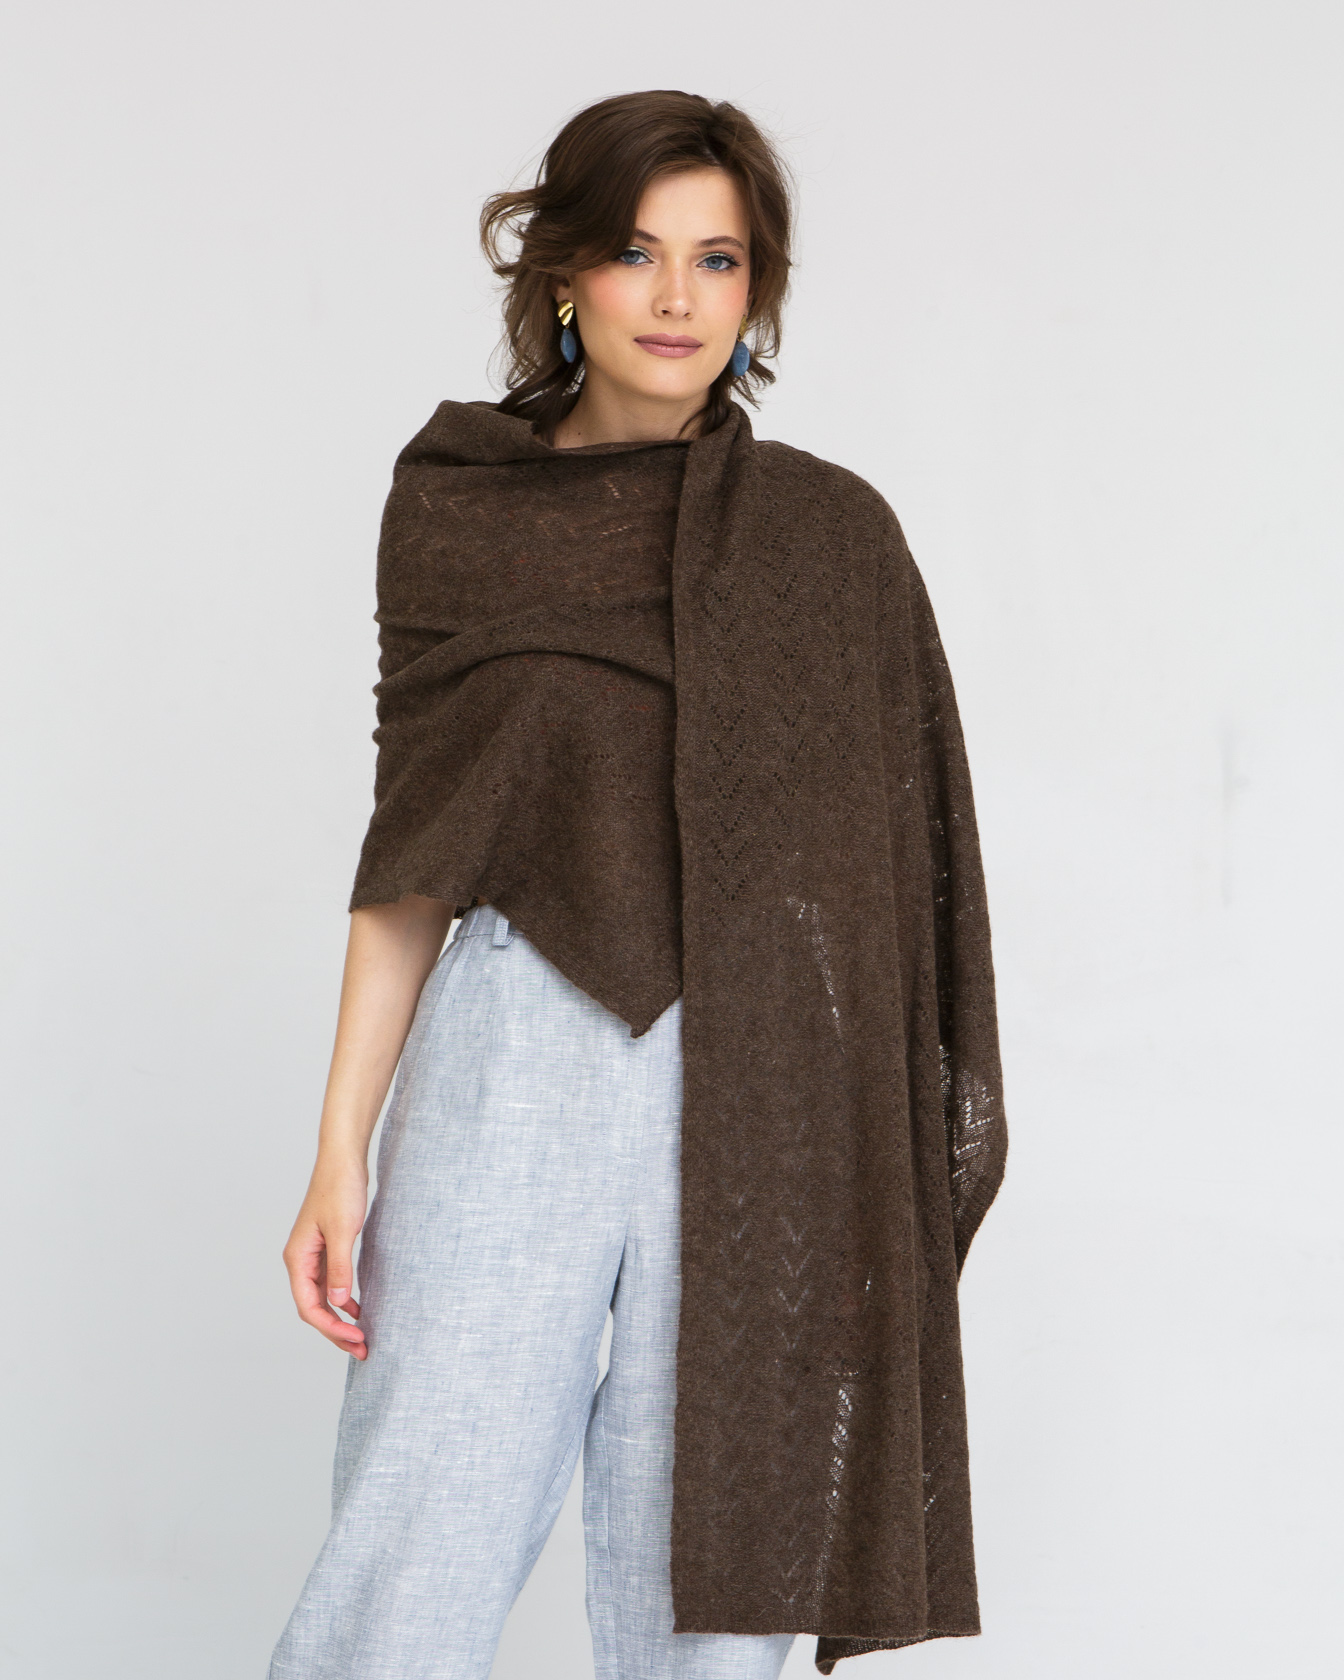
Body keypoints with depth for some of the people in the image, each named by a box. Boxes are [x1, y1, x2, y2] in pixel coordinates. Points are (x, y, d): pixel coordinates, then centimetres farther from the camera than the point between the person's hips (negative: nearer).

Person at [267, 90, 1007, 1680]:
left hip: (762, 1093, 0)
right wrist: (342, 1148, 1)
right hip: (513, 1073, 0)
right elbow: (409, 851, 7)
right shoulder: (451, 508, 6)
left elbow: (899, 860, 5)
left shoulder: (832, 534, 6)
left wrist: (896, 1175, -1)